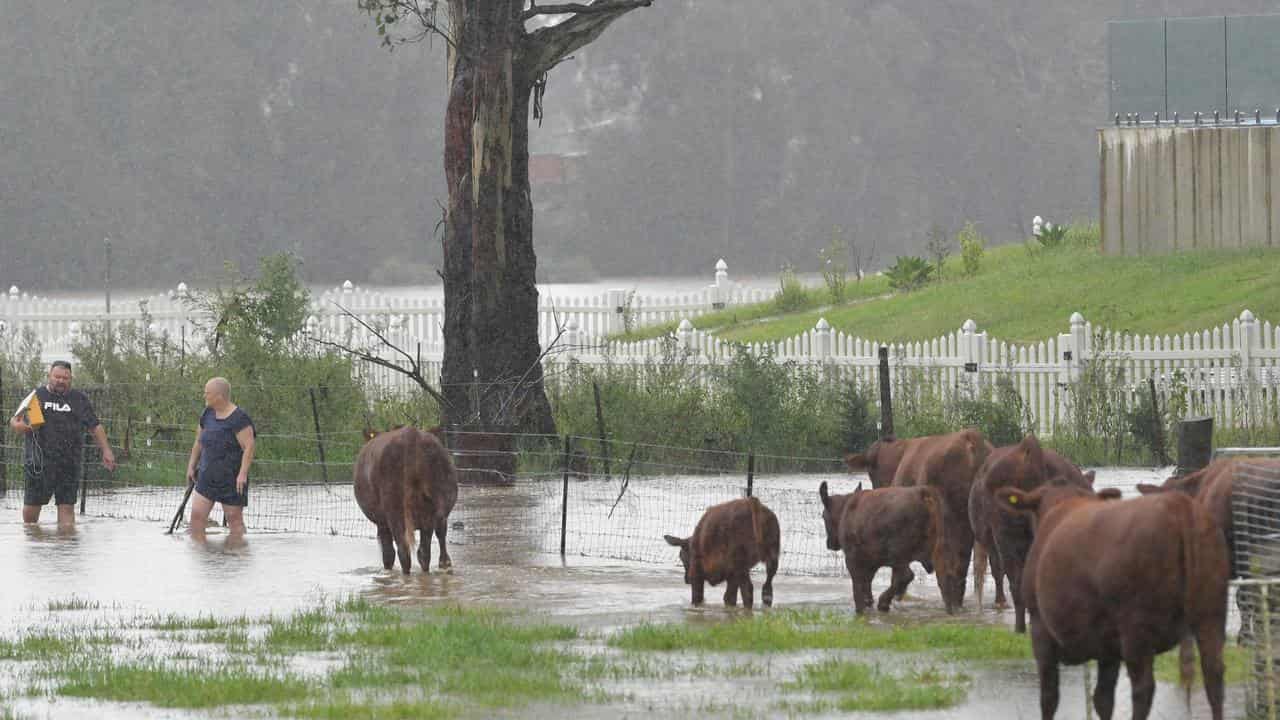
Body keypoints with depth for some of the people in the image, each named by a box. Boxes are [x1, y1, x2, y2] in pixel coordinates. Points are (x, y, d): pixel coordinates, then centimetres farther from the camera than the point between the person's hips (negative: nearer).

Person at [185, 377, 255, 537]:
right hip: (207, 478, 7)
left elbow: (249, 447, -21)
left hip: (231, 480, -7)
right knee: (197, 515, -2)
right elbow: (199, 442, 19)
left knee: (234, 519, 0)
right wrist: (191, 466, 18)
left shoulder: (239, 418, -16)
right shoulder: (208, 414, 7)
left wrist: (243, 473, -28)